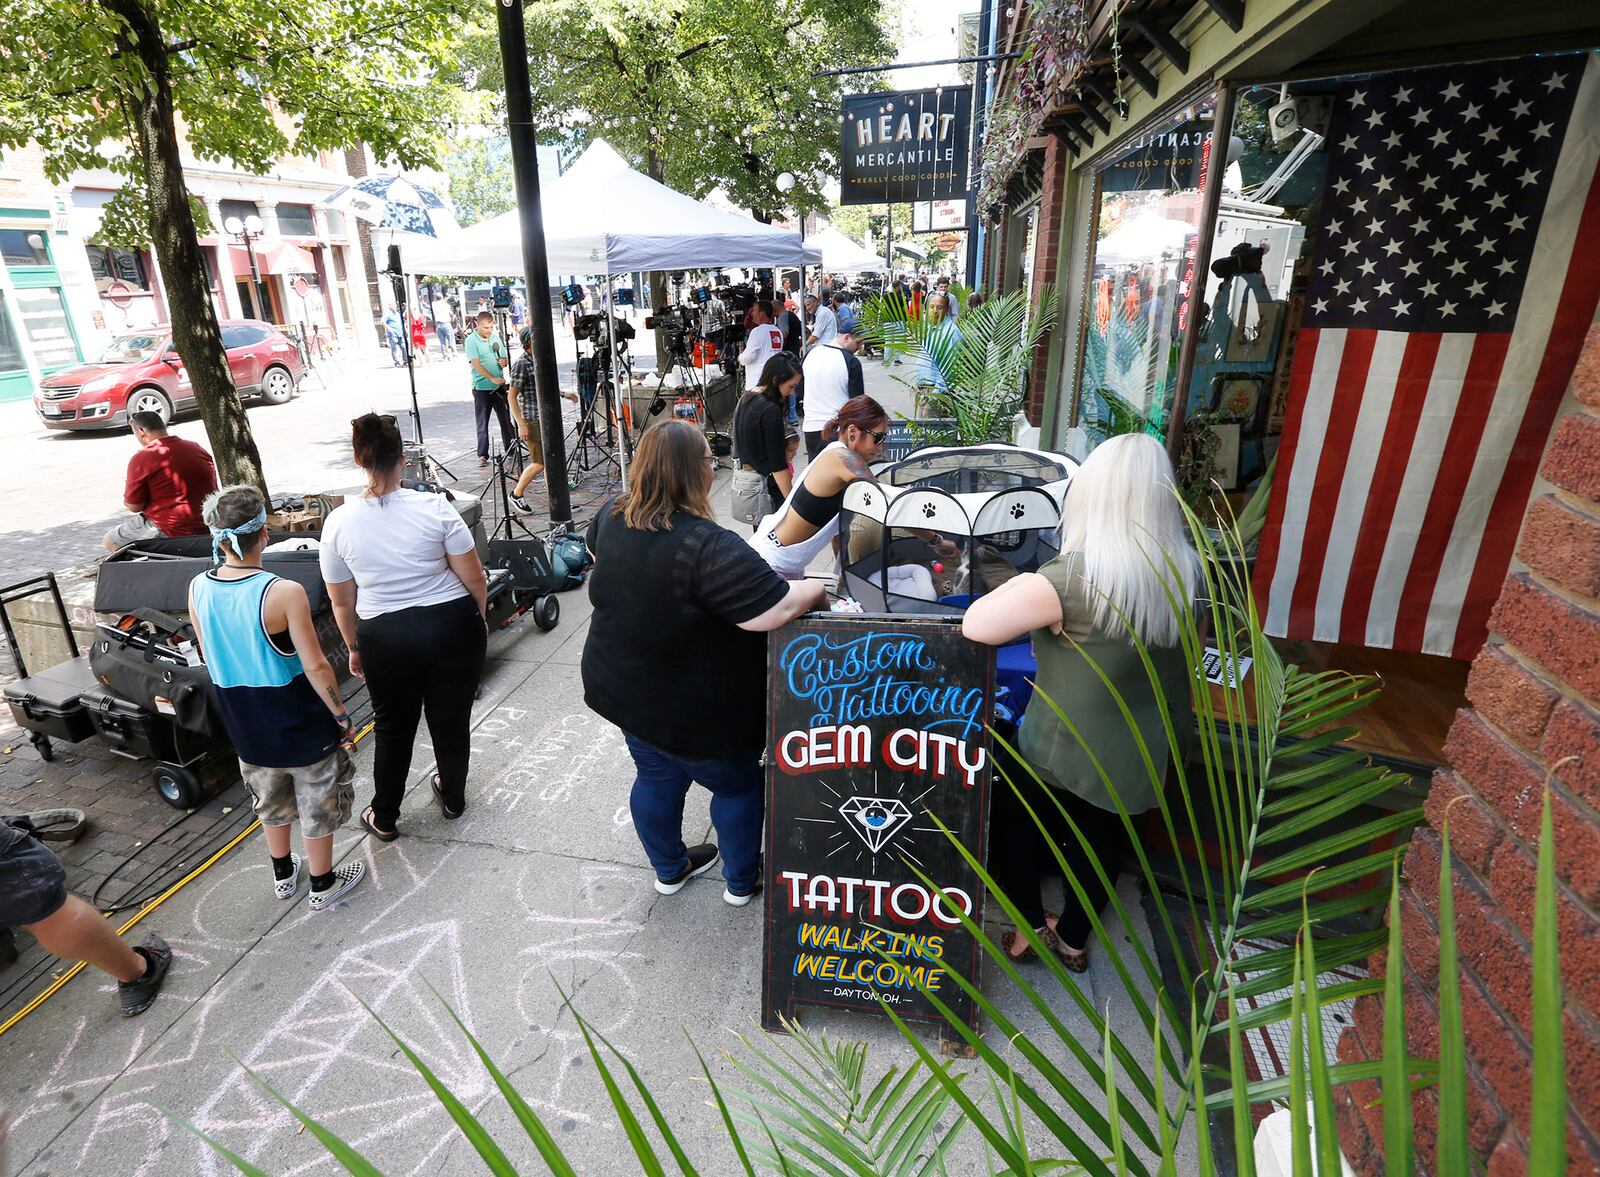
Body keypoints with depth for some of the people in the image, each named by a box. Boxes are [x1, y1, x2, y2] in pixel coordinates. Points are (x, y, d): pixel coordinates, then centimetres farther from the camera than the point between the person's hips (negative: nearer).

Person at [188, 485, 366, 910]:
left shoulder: (198, 589, -9)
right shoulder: (284, 593, -27)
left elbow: (209, 658, 5)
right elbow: (315, 667, -22)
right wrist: (343, 717, -10)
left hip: (245, 724, 6)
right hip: (301, 726, -5)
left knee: (271, 798, 27)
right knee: (318, 803, 16)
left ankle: (283, 874, 46)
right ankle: (323, 884, 33)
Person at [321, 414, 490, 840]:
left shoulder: (338, 522, -7)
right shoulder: (434, 508, -13)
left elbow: (342, 602, 2)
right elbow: (474, 578, -9)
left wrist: (354, 649, 16)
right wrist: (479, 617, 9)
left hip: (385, 637, 1)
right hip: (452, 627, -1)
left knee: (393, 726, 19)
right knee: (451, 718, 17)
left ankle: (384, 818, 34)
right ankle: (453, 797, 39)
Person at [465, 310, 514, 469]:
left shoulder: (496, 338, 10)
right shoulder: (471, 340, -8)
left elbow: (504, 357, 18)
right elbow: (476, 364, -17)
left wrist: (504, 361, -7)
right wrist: (492, 378, -27)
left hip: (500, 386, 5)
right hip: (481, 388, -5)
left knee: (506, 420, 12)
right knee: (482, 423, 0)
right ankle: (482, 456, 4)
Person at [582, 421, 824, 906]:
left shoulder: (612, 516, -7)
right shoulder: (708, 547, -35)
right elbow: (774, 610, -39)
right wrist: (816, 589, -20)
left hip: (625, 691, 7)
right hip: (696, 712, -7)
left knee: (656, 779, 26)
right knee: (739, 785, 19)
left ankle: (669, 868, 47)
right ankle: (742, 882, 37)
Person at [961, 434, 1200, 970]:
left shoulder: (1073, 578, -30)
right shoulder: (1188, 575, -9)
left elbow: (976, 625, -31)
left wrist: (1018, 585, -10)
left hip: (1060, 752, -5)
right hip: (1138, 760, 6)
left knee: (1010, 823, 23)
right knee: (1103, 843, 26)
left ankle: (1029, 926, 32)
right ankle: (1073, 939, 44)